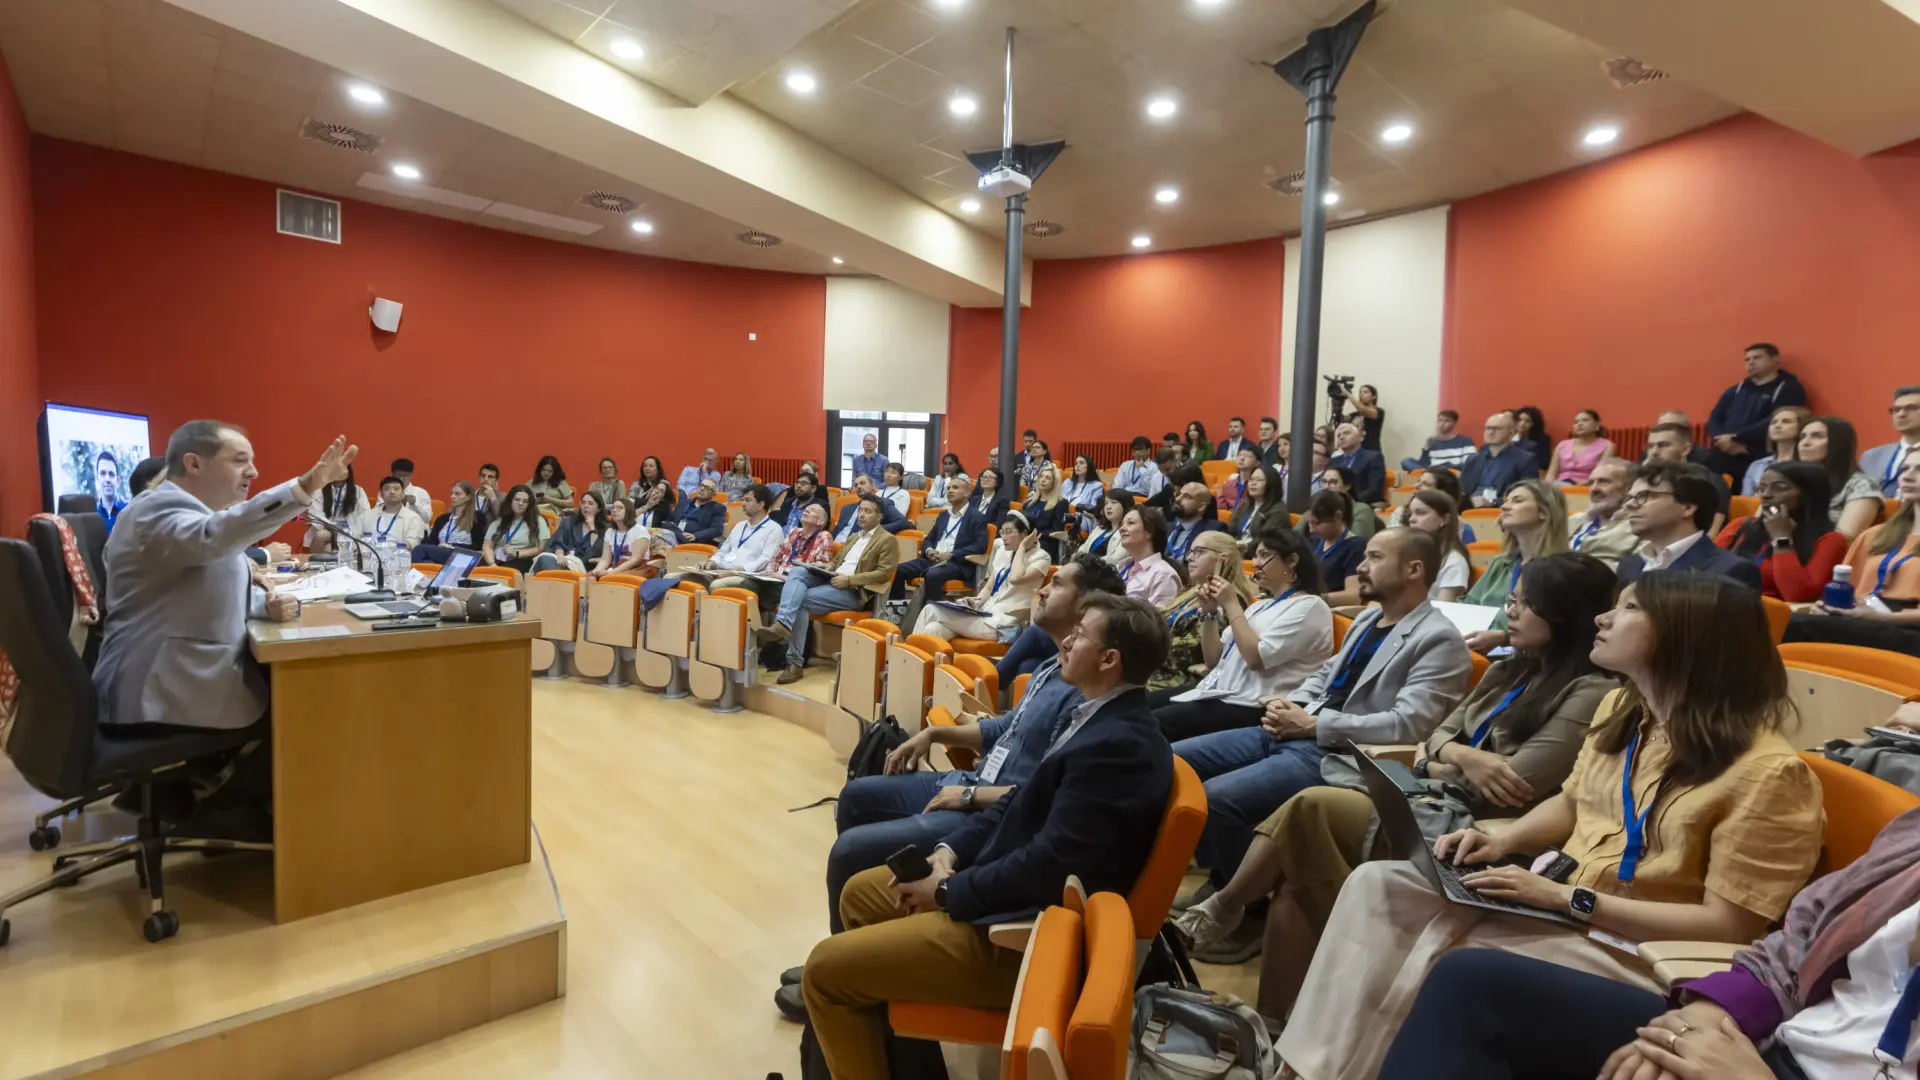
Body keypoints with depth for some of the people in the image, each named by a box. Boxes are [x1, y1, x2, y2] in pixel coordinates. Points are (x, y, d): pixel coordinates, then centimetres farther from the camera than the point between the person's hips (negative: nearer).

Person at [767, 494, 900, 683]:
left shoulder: (887, 540, 2)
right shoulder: (853, 537, 29)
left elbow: (883, 574, -9)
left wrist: (849, 580, -18)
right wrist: (825, 567, 7)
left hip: (853, 592, -8)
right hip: (833, 581, 8)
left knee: (801, 600, -26)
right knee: (796, 571, -22)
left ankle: (795, 662, -27)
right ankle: (783, 623, -43)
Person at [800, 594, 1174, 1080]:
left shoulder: (1117, 744, -26)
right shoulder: (1104, 718, 7)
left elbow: (1048, 865, -27)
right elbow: (1023, 802, 13)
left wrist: (948, 891, -13)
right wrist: (951, 850, 0)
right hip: (1017, 887, 10)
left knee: (825, 969, -8)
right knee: (860, 893, 22)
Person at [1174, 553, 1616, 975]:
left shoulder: (1590, 692, -7)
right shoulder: (1510, 671, 18)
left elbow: (1507, 790, -16)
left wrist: (1441, 766, 1)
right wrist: (1461, 756, -9)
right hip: (1434, 800, 7)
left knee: (1309, 808, -22)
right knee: (1296, 882, -16)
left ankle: (1222, 909, -4)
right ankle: (1269, 1019, -8)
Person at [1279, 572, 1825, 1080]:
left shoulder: (1766, 772, -19)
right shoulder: (1620, 709, 5)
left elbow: (1729, 923, -19)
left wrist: (1568, 899, -23)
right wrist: (1502, 842, -1)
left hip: (1636, 947, -7)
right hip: (1554, 899, 8)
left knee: (1445, 963, -28)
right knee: (1377, 885, -10)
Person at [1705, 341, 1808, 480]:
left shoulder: (1789, 389, 7)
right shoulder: (1735, 390, 23)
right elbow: (1714, 420, 12)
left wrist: (1735, 437, -12)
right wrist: (1723, 442, -8)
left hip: (1759, 460, -4)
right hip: (1722, 457, 5)